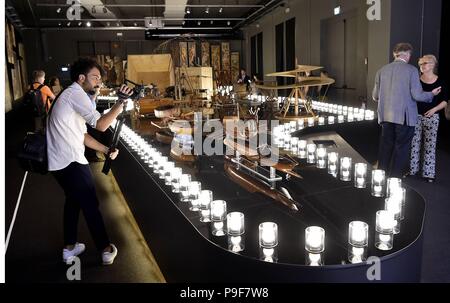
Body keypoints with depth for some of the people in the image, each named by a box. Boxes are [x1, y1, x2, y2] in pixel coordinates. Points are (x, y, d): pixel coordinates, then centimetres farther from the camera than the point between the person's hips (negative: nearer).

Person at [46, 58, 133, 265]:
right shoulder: (76, 94, -12)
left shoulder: (71, 96, 19)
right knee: (90, 205, 2)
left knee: (73, 200, 22)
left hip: (58, 162, 10)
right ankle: (106, 249, 14)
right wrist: (121, 102, -18)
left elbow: (81, 135, 18)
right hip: (71, 162, -10)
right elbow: (101, 125, -23)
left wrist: (105, 150, 13)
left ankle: (69, 248, 30)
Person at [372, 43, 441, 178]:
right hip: (405, 116, -4)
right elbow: (417, 95, -11)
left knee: (386, 146, 13)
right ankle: (395, 177, 9)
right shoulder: (411, 70, -7)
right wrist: (432, 94, 8)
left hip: (386, 116, 4)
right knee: (401, 148, 6)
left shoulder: (382, 70, 4)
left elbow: (375, 96, 7)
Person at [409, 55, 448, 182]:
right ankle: (412, 168, 17)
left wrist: (435, 109, -10)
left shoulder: (440, 82, 1)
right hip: (416, 115, 1)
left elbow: (445, 100, 5)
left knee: (430, 144, 1)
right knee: (414, 143, 5)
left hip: (431, 117, -1)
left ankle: (428, 172, 9)